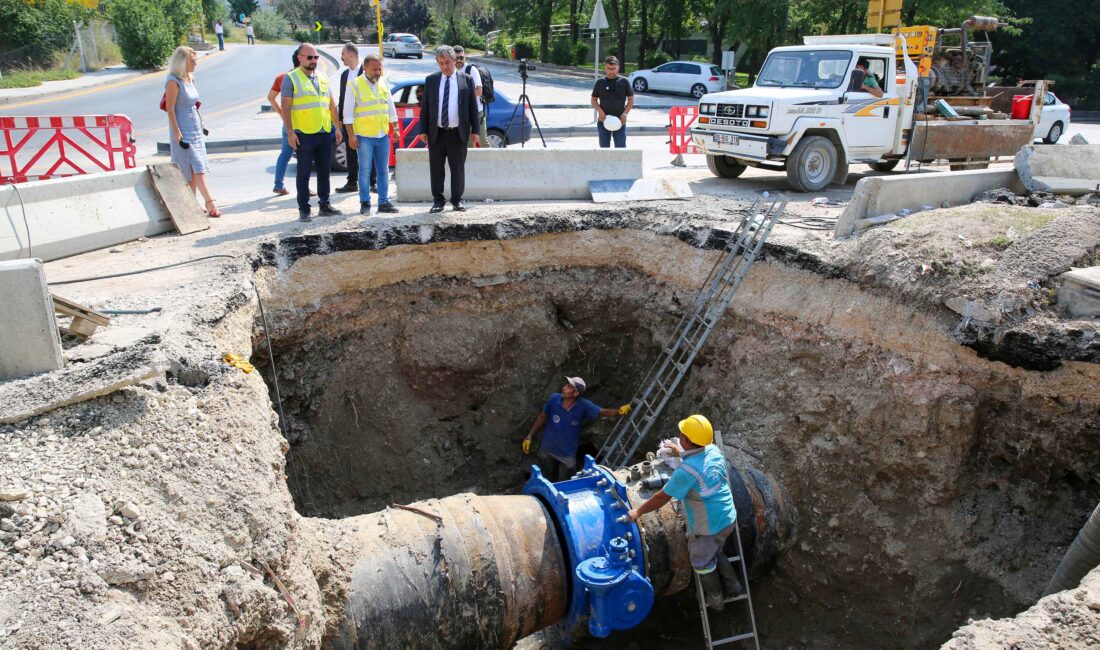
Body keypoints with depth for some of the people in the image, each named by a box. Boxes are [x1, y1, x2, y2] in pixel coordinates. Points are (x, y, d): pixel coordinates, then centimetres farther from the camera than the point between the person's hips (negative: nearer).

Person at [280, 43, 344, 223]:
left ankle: (324, 205, 20)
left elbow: (331, 105, 20)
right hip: (304, 134, -5)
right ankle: (304, 210, 4)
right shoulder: (291, 78, -2)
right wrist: (290, 132, -13)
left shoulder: (322, 78, 15)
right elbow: (286, 107, -6)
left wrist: (338, 127, 14)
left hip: (325, 133, 6)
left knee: (324, 171, 11)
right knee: (304, 173, -1)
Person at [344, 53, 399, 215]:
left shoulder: (384, 83, 10)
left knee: (383, 170, 7)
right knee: (365, 171, 0)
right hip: (364, 136, -5)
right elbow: (348, 112, -6)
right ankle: (365, 203, 7)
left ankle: (384, 202, 14)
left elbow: (391, 107, 17)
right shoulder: (355, 85, -5)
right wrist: (351, 135, -10)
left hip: (383, 135, 5)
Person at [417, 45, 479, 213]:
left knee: (458, 169, 5)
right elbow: (424, 107, 8)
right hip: (436, 133, 1)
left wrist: (475, 131, -1)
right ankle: (438, 200, 15)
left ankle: (457, 199, 18)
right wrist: (423, 130, 1)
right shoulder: (431, 80, 7)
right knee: (436, 169, 4)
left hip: (458, 133, -1)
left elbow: (473, 107, 4)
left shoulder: (466, 80, 3)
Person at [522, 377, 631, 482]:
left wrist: (619, 412, -52)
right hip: (547, 451, 1)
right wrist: (529, 437, 1)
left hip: (568, 455, -1)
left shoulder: (583, 406, -22)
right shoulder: (554, 399, -18)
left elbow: (603, 412, -31)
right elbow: (542, 417, -4)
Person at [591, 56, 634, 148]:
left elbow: (631, 99, 5)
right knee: (604, 147, 7)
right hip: (603, 120, 1)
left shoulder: (624, 81, 1)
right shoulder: (600, 82, 4)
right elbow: (594, 100, 9)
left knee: (621, 147, -1)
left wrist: (624, 113, -7)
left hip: (619, 121, -1)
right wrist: (600, 111, -10)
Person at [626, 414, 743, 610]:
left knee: (702, 562, 20)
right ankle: (733, 587, 46)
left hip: (708, 528, -7)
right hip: (728, 518, 7)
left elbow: (662, 498, -20)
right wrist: (680, 452, 32)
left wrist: (638, 512, -7)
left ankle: (715, 600, 40)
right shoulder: (714, 450, -9)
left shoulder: (686, 470, -30)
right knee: (716, 552, 32)